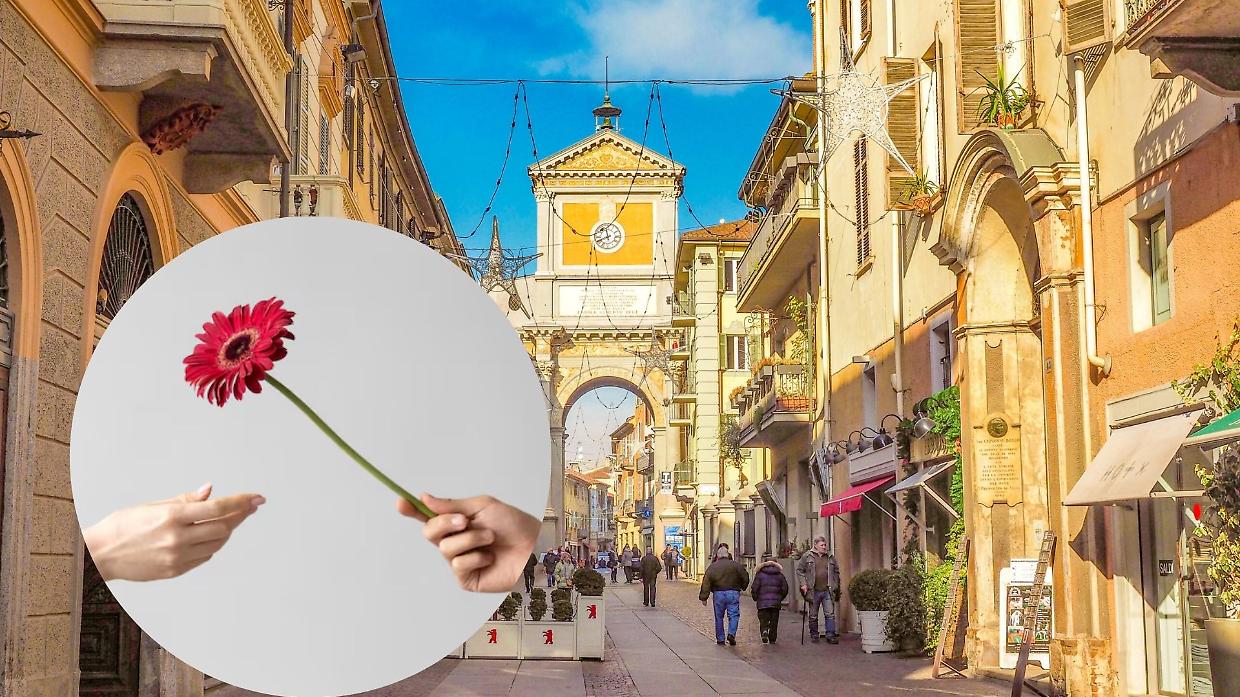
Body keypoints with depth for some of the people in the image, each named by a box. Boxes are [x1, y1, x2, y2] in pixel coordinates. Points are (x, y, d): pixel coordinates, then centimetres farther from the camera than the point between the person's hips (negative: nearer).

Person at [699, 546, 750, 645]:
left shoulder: (712, 567, 2)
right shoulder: (735, 565, 3)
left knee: (719, 617, 10)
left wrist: (704, 597, -4)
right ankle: (731, 634, -16)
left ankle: (720, 639, 13)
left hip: (718, 594, 0)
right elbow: (745, 577, 6)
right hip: (733, 593, 0)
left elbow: (706, 583, -4)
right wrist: (742, 587, 25)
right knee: (734, 615, 4)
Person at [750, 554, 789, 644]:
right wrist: (780, 599, 21)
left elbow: (754, 588, -7)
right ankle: (772, 639, 10)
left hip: (763, 603, -2)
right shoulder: (779, 574, 5)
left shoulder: (760, 574, -4)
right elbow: (785, 589, 6)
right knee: (774, 621, 10)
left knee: (763, 620, 4)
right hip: (776, 603, 2)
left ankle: (764, 631, -23)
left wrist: (755, 599, 10)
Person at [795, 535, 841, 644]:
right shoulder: (807, 557, 2)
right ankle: (814, 636, 17)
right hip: (814, 591, -2)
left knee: (830, 614, -5)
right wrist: (803, 584, -5)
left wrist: (836, 586, 14)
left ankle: (830, 635, -2)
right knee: (813, 616, 6)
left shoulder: (830, 557, 12)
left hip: (828, 590, 2)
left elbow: (836, 571, 21)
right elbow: (799, 570, 5)